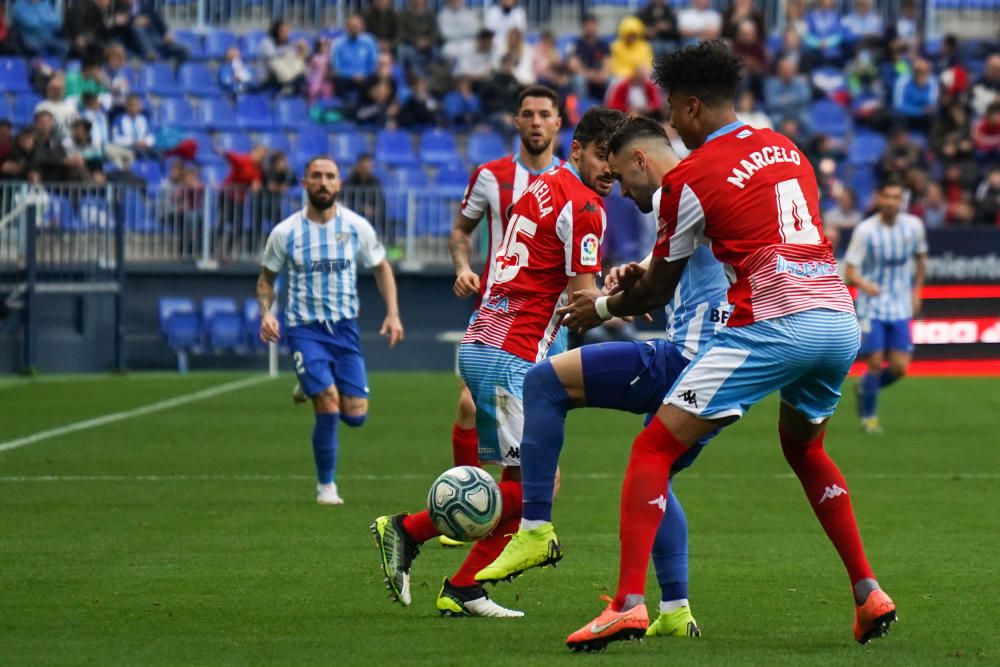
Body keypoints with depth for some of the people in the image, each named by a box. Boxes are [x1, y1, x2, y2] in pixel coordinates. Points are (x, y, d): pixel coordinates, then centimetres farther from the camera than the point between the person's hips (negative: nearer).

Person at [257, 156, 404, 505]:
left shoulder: (357, 227, 0)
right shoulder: (285, 233, -3)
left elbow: (381, 268, 13)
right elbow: (266, 277, 10)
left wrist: (393, 313, 2)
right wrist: (266, 313, -8)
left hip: (345, 326, 2)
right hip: (304, 329, -2)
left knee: (355, 415, -3)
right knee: (329, 406, -18)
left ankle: (312, 387, 31)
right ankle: (326, 485, 1)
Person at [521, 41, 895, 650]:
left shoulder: (690, 177, 2)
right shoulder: (786, 149, 21)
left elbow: (659, 291, 11)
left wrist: (603, 307, 32)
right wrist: (649, 275, 36)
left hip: (771, 324, -7)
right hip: (840, 319, 7)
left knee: (654, 449, -1)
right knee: (804, 448, 33)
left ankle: (629, 604, -15)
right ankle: (869, 594, 27)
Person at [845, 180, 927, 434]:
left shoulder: (913, 226, -1)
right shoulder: (865, 230, -12)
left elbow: (921, 259, 18)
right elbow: (851, 272, -13)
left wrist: (916, 293, 14)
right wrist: (864, 284, -34)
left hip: (901, 308, 3)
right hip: (872, 307, -3)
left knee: (899, 368, -4)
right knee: (876, 363, -7)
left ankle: (865, 387, 26)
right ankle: (868, 417, 12)